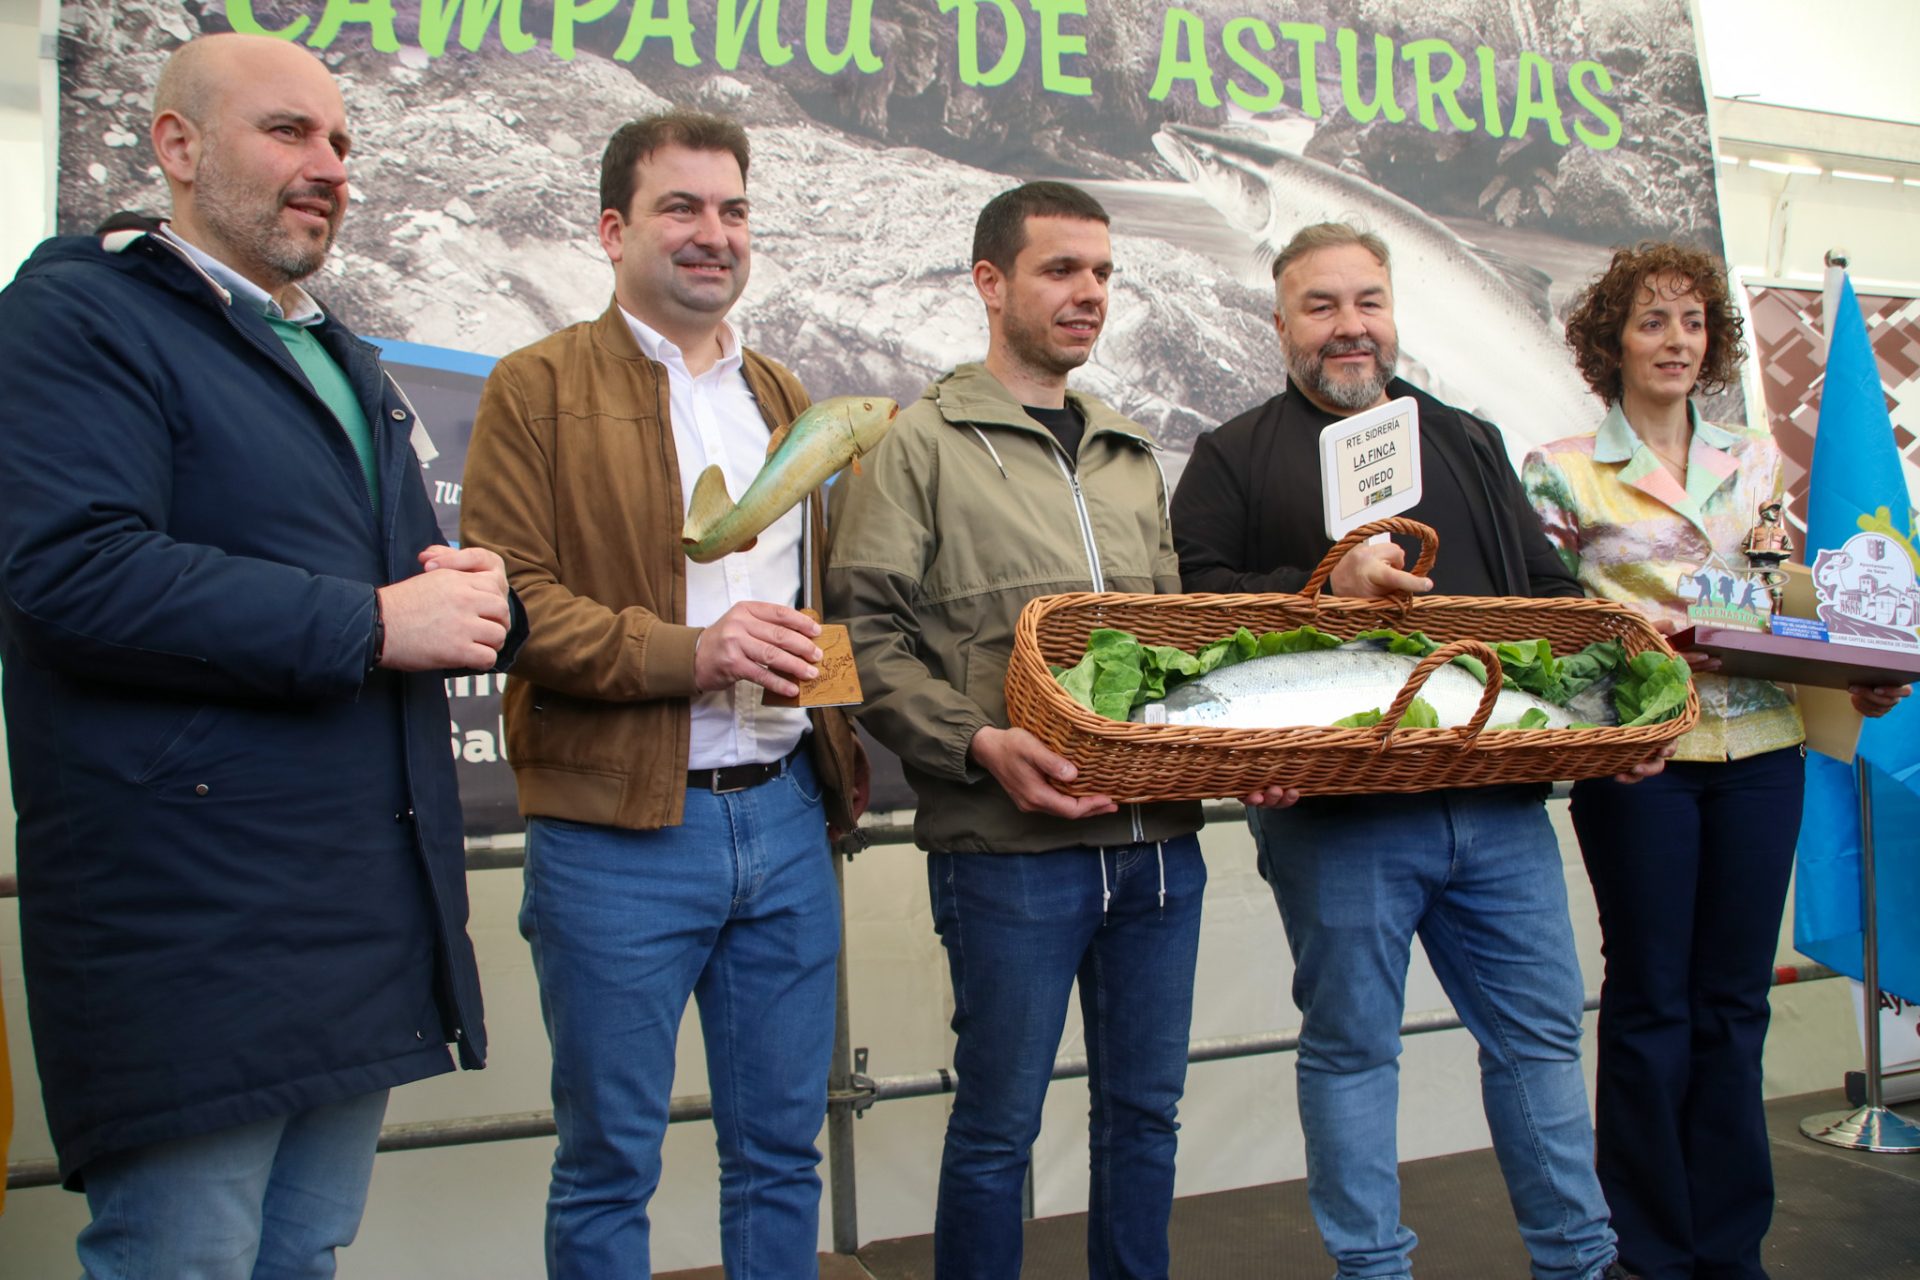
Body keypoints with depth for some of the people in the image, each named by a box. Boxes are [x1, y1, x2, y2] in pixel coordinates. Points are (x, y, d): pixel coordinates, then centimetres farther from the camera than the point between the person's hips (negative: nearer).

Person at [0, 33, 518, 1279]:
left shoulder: (349, 364, 21)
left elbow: (409, 577, 26)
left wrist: (474, 596, 0)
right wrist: (372, 625, -18)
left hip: (368, 921, 8)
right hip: (194, 927, -8)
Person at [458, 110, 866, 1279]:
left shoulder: (786, 399, 17)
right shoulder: (540, 387, -1)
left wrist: (842, 745, 10)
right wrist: (686, 653, -20)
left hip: (786, 815, 5)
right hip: (619, 830, -5)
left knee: (782, 1147, 14)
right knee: (611, 1163, 8)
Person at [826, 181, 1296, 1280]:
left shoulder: (1132, 458, 18)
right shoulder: (921, 445, 1)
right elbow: (868, 633, -7)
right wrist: (977, 744, -20)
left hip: (1160, 835, 6)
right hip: (1011, 847, -5)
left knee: (1146, 1109, 15)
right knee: (1000, 1125, 5)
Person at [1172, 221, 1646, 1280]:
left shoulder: (1470, 441, 20)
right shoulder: (1236, 456, 5)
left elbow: (1548, 594, 22)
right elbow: (1191, 599, -7)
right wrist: (1324, 588, -19)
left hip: (1500, 803, 5)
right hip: (1336, 809, -4)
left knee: (1540, 1031, 11)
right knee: (1351, 1045, 6)